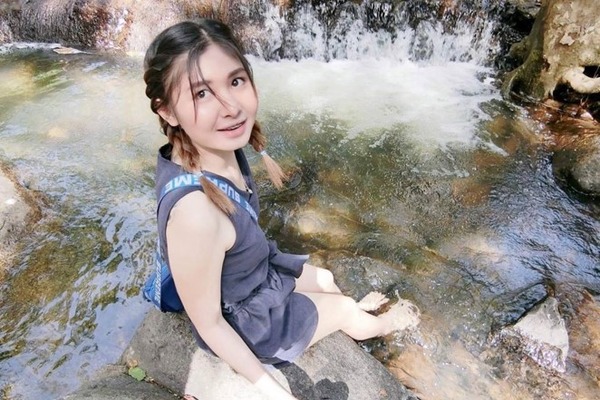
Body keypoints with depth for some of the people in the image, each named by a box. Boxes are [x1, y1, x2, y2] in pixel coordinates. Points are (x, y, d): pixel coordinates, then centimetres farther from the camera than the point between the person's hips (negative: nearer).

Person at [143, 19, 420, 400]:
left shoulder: (223, 144, -22)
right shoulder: (195, 212, -46)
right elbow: (208, 324, -31)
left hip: (257, 270, 6)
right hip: (244, 320, -6)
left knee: (326, 279, 29)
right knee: (346, 309, 19)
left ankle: (344, 313, 67)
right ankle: (381, 324, 58)